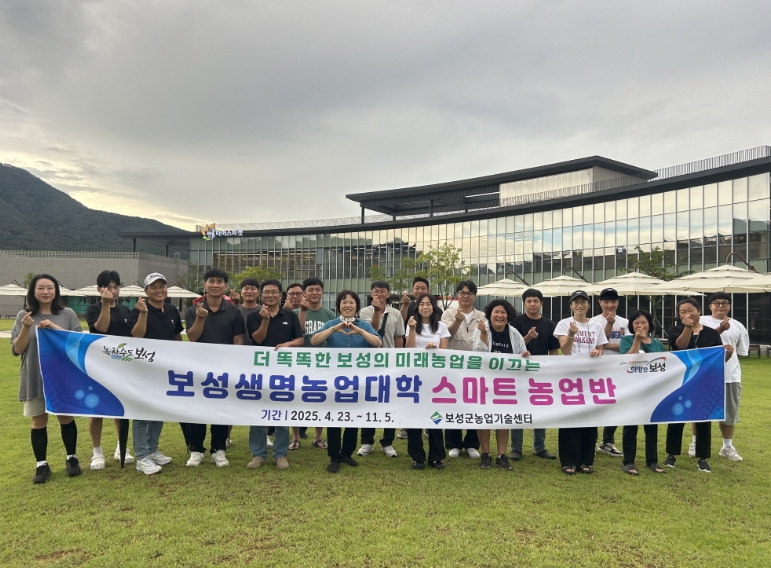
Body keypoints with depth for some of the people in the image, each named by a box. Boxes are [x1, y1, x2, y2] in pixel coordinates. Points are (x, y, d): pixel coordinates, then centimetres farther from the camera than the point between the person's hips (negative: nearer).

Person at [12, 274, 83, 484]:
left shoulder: (68, 314, 0)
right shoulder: (24, 316, 2)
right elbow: (17, 350, -1)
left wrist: (55, 328, -16)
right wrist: (26, 328, -17)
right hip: (35, 379, 1)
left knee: (66, 418, 7)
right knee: (39, 422, 7)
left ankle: (71, 459, 23)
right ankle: (42, 465, 19)